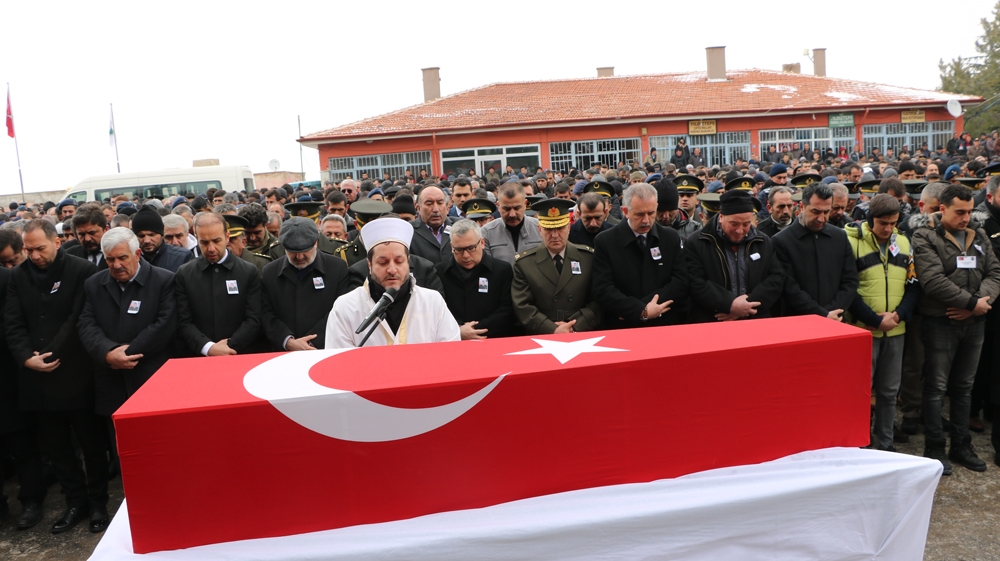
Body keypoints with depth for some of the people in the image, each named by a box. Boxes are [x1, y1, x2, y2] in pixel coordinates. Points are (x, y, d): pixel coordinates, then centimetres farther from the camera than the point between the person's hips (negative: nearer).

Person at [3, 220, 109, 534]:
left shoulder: (83, 271, -7)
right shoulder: (19, 276, 9)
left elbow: (80, 320, -11)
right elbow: (12, 324, 4)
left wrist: (52, 355, -12)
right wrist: (27, 358, -9)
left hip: (76, 375, -5)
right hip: (38, 378, 5)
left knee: (92, 443, 6)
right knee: (54, 446, 12)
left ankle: (98, 502, 22)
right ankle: (76, 502, 27)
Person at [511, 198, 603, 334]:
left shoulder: (589, 257, 8)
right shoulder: (523, 262, 5)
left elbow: (598, 301, 5)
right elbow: (522, 306, -1)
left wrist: (575, 327, -9)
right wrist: (553, 330, -13)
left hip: (583, 337, 1)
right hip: (541, 339, 0)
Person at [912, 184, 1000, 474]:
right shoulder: (925, 237, -10)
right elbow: (933, 281, -20)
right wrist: (973, 302, -16)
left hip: (974, 322, 6)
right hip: (940, 322, -6)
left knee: (964, 386, 15)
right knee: (936, 387, 2)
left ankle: (961, 446, 26)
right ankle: (934, 448, 13)